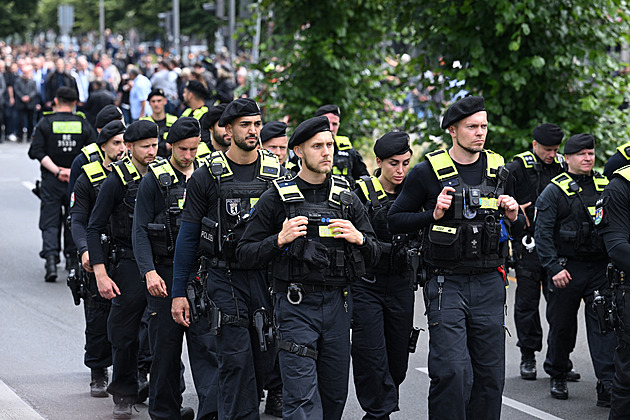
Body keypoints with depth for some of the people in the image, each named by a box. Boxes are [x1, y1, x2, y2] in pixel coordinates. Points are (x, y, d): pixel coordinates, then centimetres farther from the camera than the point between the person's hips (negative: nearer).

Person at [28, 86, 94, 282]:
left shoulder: (45, 123, -2)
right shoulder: (83, 125, 2)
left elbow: (37, 152, -10)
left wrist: (56, 170, -13)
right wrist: (74, 170, -5)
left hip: (51, 181, -2)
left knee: (50, 223, 1)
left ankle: (51, 259, -17)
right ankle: (72, 259, 24)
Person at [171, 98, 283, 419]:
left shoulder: (276, 173, 6)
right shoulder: (207, 177, -2)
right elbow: (187, 236, 2)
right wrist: (179, 292, -1)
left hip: (268, 277, 3)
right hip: (225, 280, -3)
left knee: (263, 359, 6)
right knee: (236, 359, -9)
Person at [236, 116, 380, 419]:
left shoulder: (347, 198, 11)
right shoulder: (276, 199, 0)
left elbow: (374, 254, 14)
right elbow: (246, 254, -1)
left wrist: (358, 238, -8)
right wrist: (279, 240, -17)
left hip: (338, 304, 4)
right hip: (296, 306, -4)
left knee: (335, 394, 9)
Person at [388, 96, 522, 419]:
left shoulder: (498, 171, 9)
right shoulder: (428, 172, -3)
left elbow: (517, 228, 21)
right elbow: (395, 221, 1)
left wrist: (513, 217, -2)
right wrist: (432, 215, -14)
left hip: (489, 284, 4)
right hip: (446, 283, -4)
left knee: (490, 374, 5)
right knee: (452, 372, -14)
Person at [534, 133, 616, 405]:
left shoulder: (605, 186, 10)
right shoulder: (554, 191, -1)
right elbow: (542, 234, -5)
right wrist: (553, 267, -14)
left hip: (601, 268, 2)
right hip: (567, 269, -2)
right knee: (562, 326, 8)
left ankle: (607, 386, -8)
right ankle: (557, 377, 26)